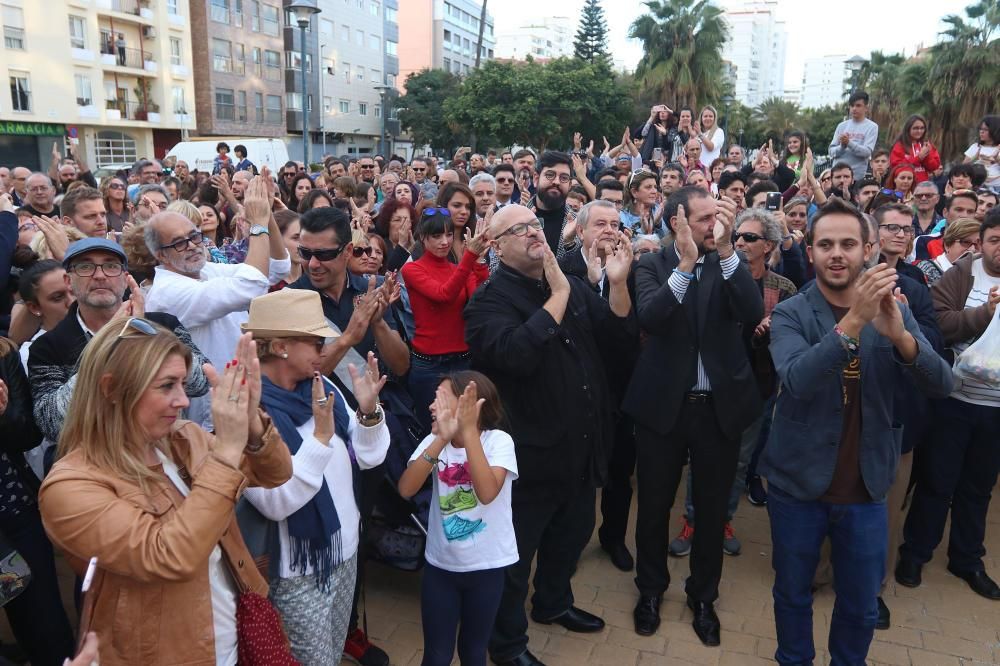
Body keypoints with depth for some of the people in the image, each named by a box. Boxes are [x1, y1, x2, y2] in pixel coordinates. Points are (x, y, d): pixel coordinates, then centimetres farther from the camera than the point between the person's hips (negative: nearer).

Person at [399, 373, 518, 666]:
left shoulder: (498, 440, -16)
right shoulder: (433, 441, -6)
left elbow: (487, 493, -32)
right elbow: (406, 489, -22)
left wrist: (468, 431, -36)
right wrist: (442, 438, -33)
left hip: (486, 566, -2)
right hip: (440, 565, 2)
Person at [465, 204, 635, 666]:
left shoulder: (571, 285, 6)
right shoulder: (488, 300, -16)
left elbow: (620, 337, 2)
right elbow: (517, 353, -35)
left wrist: (618, 283, -13)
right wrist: (558, 295, -28)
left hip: (581, 448, 8)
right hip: (530, 453, -7)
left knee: (572, 534, 26)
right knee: (515, 553, 10)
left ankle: (553, 603, 52)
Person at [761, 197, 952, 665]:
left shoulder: (894, 311, 0)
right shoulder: (789, 315, -10)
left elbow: (941, 384, -12)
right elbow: (798, 380, -27)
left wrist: (898, 333, -31)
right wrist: (854, 321, -38)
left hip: (865, 489, 2)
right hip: (798, 483, -2)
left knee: (862, 604, 16)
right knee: (792, 594, 16)